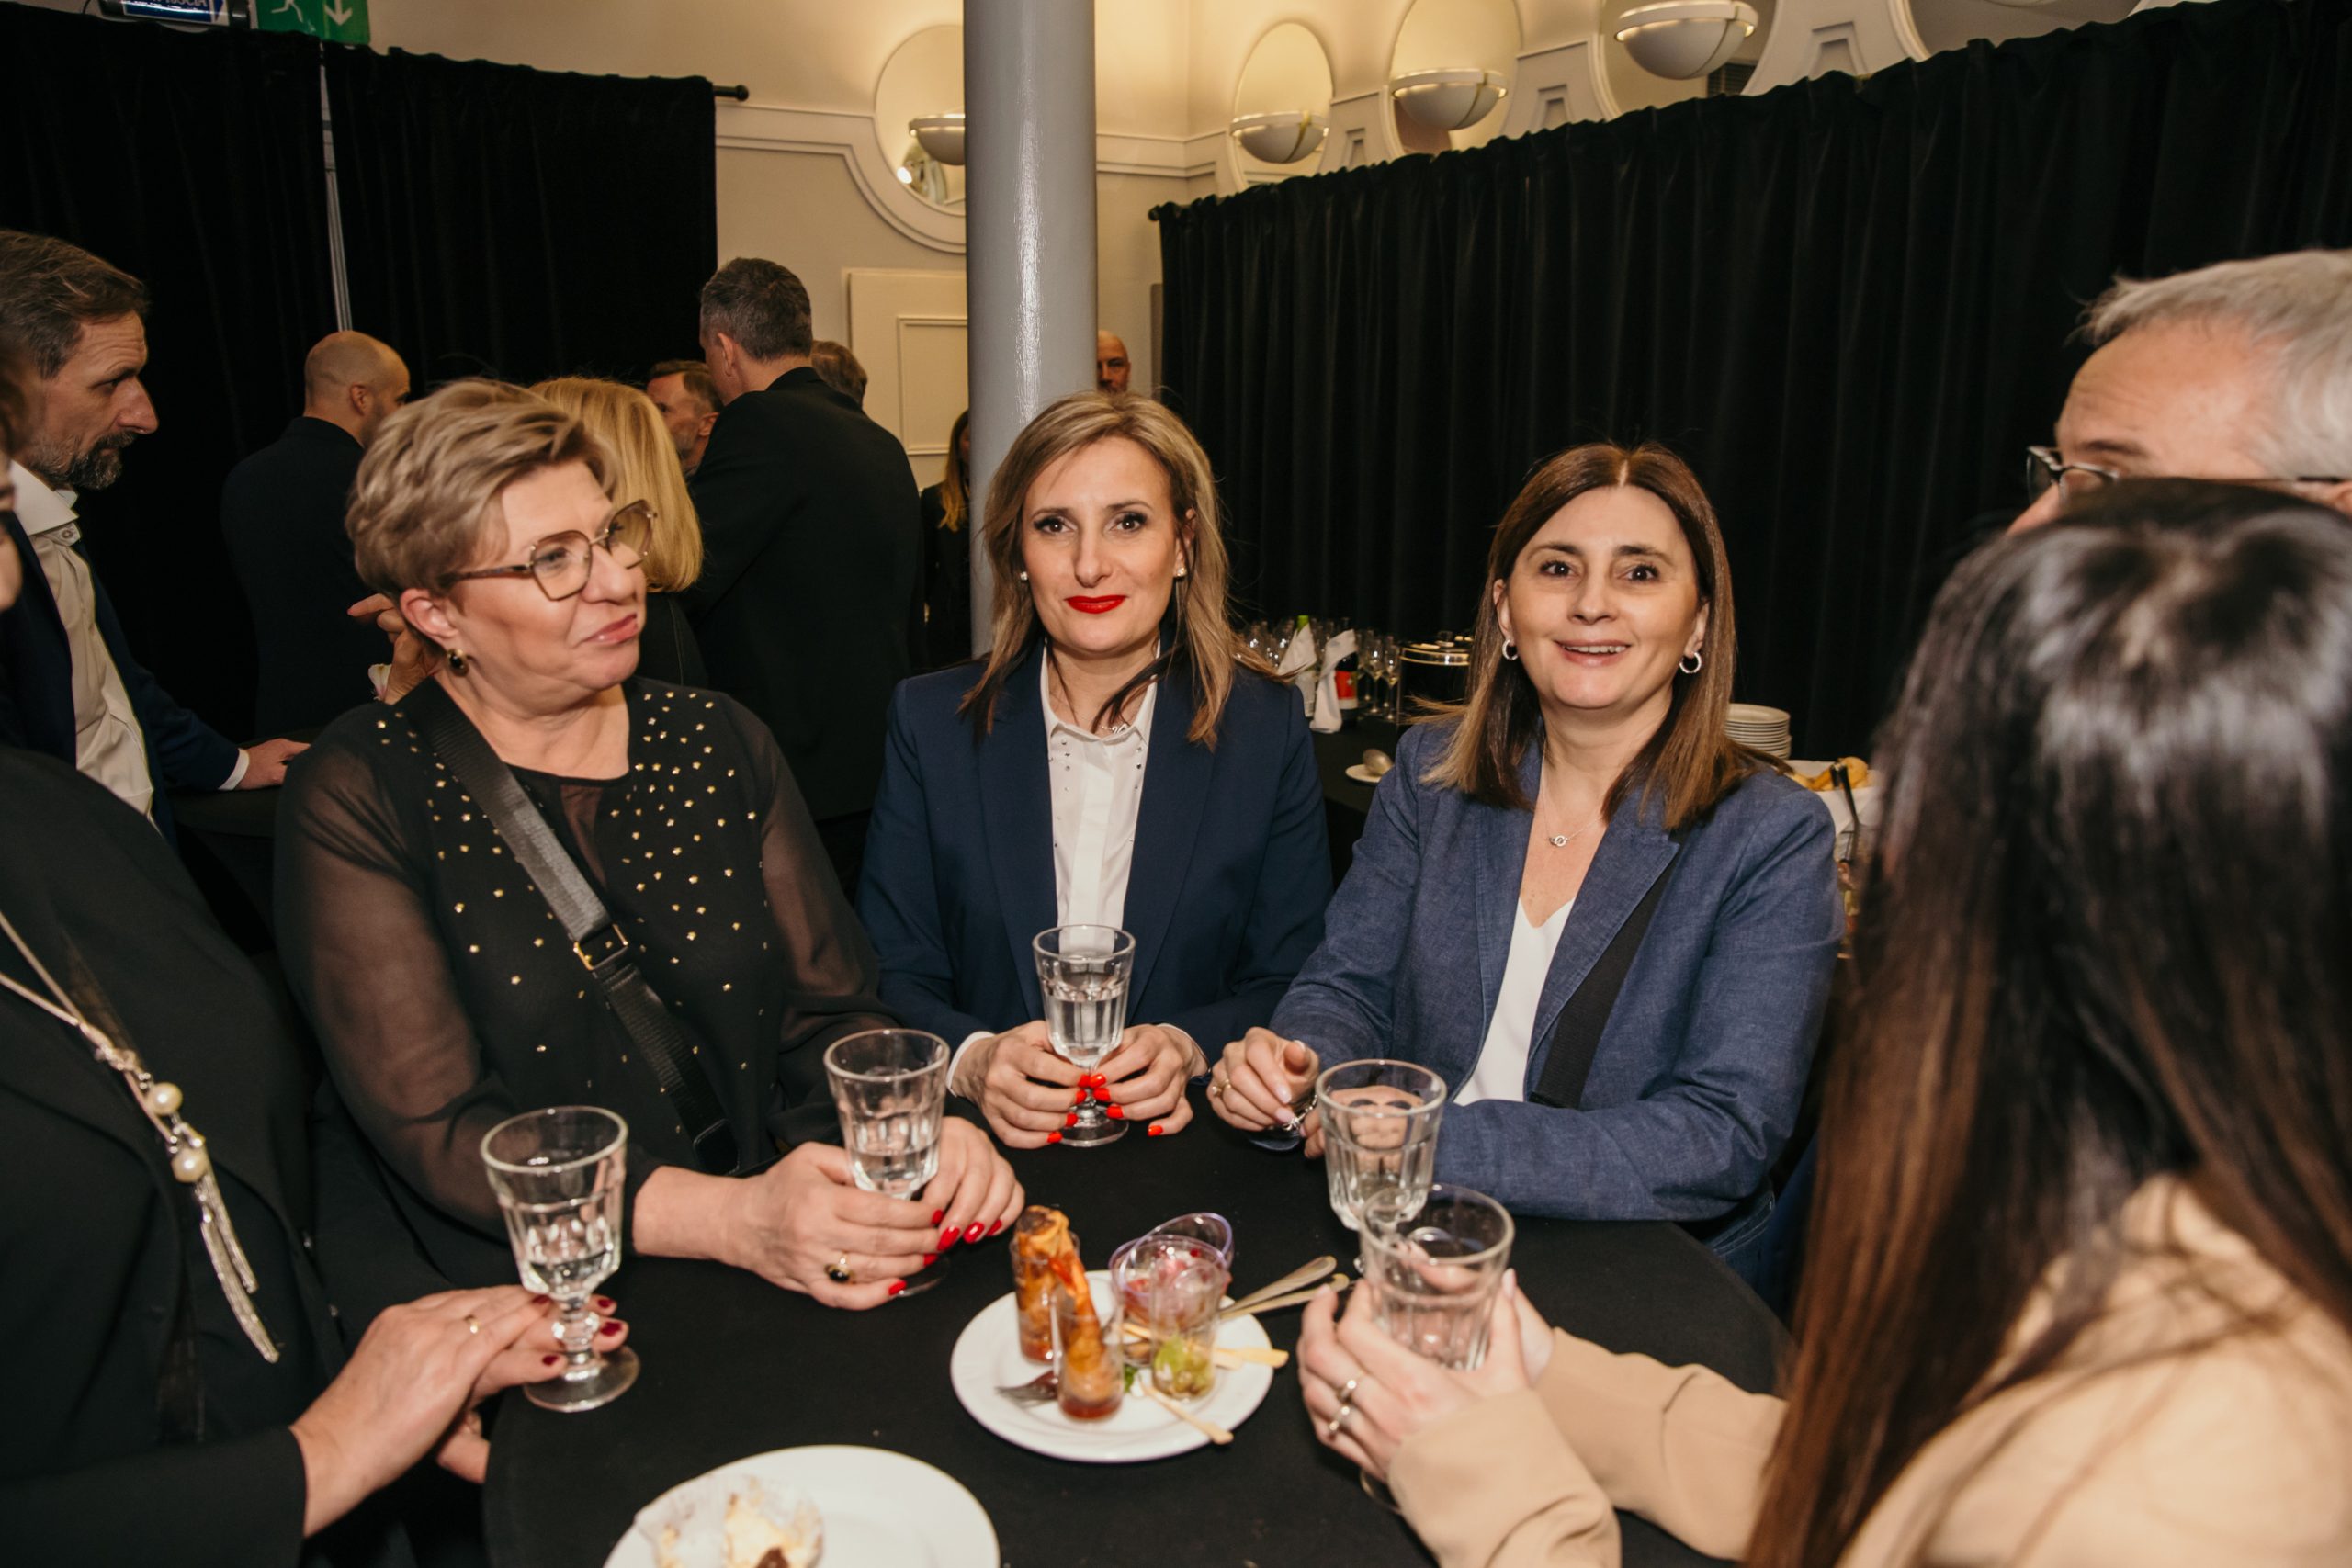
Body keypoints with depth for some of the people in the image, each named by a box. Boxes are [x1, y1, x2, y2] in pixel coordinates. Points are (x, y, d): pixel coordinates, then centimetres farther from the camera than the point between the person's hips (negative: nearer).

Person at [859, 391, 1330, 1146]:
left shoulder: (1265, 728, 1)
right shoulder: (930, 722, 2)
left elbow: (1291, 985, 4)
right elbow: (892, 978, 2)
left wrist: (1186, 1051, -16)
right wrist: (974, 1060, -18)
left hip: (1186, 1146, 0)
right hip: (984, 1145, 0)